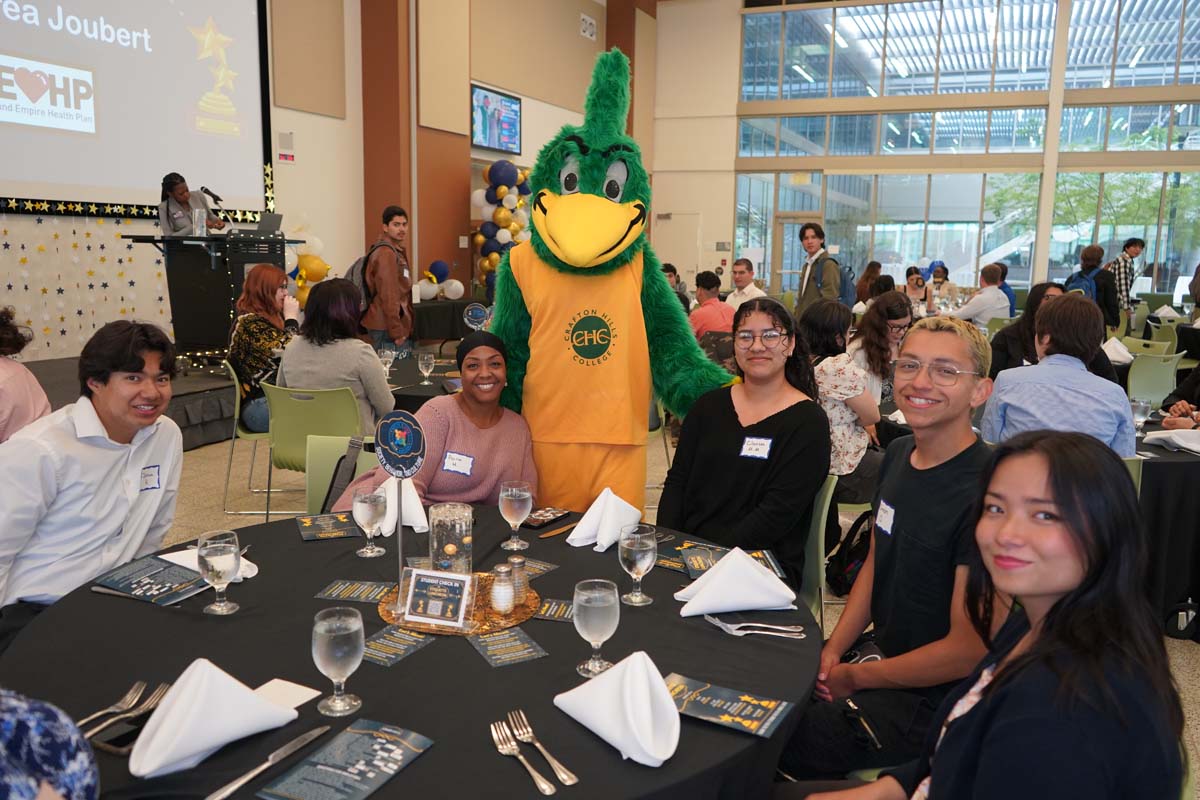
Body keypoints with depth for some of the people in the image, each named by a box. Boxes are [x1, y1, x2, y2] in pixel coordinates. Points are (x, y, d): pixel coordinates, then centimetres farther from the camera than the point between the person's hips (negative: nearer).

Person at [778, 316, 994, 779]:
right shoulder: (900, 454, 1)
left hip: (930, 698, -7)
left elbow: (969, 650, -23)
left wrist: (854, 678, -11)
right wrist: (834, 647, 0)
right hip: (877, 653, 8)